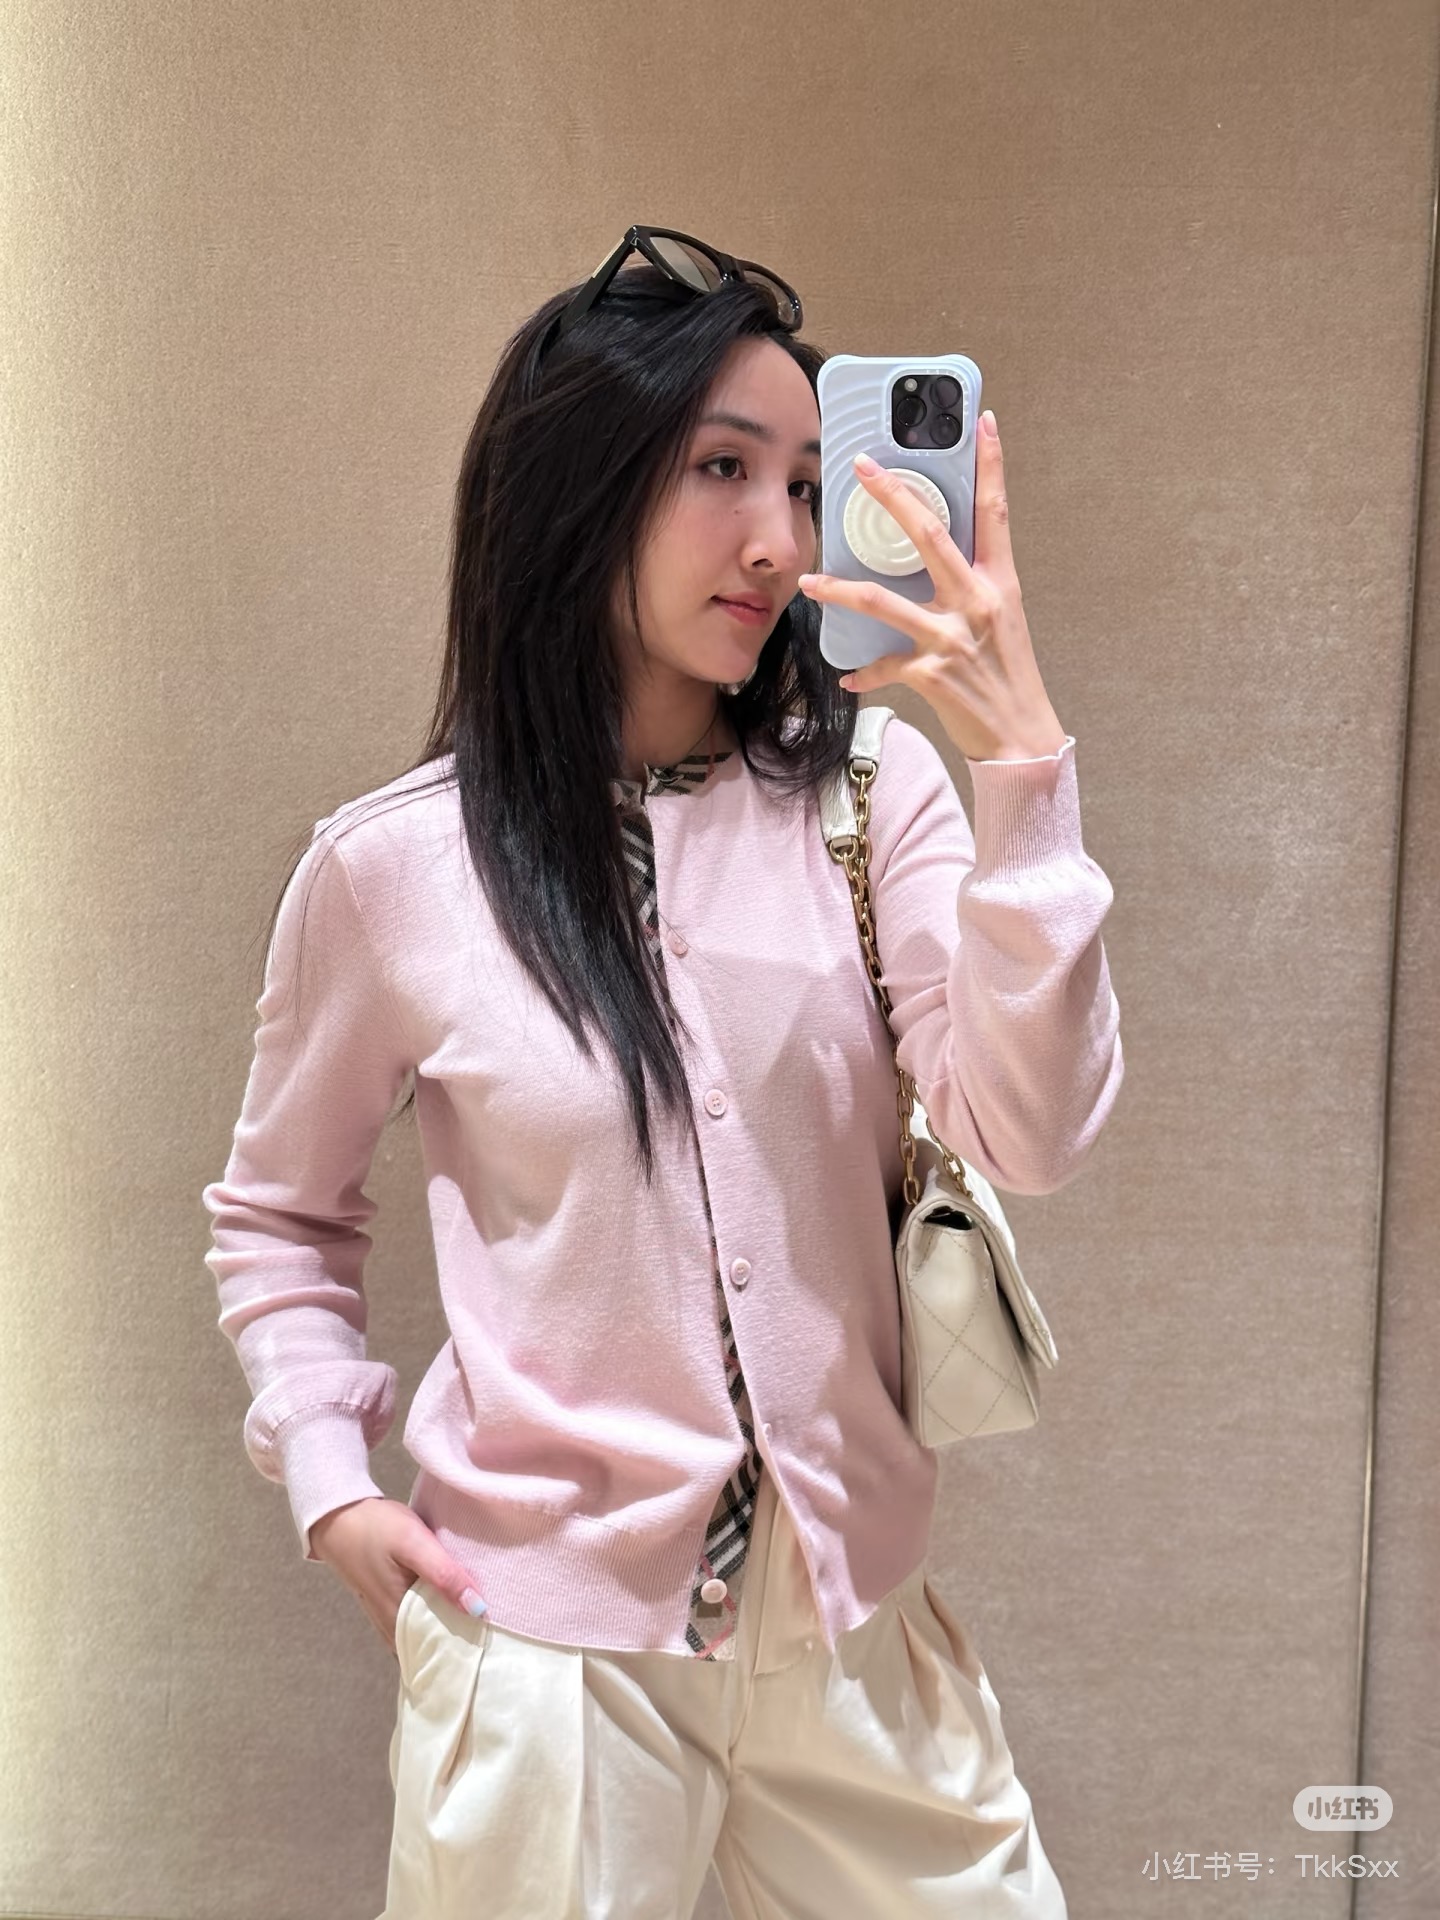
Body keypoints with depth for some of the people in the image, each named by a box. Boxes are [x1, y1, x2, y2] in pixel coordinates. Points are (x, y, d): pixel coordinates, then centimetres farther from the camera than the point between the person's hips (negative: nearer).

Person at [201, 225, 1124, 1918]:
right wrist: (329, 1478, -6)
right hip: (545, 1634, -2)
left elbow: (1031, 1140, -17)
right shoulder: (390, 869, -9)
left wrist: (1024, 772, -25)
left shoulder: (868, 792, -6)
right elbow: (278, 1219, 6)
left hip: (852, 1608, 3)